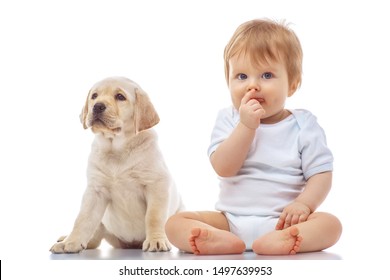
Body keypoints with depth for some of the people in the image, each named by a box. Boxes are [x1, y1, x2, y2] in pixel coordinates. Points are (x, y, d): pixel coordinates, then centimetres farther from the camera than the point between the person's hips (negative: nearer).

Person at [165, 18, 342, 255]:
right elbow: (223, 168, -10)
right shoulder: (229, 120, 4)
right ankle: (223, 241, -42)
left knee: (330, 224, -27)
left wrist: (303, 204, -20)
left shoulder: (304, 125, 1)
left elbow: (321, 174, -1)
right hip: (230, 220, 2)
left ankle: (273, 243, -47)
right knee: (175, 222, -17)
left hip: (283, 221, -1)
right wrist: (247, 125, -19)